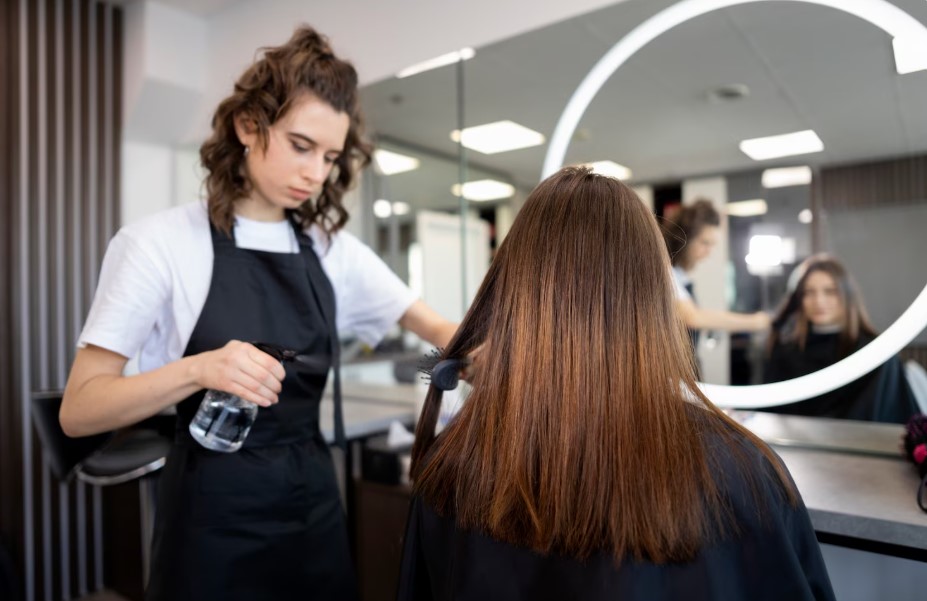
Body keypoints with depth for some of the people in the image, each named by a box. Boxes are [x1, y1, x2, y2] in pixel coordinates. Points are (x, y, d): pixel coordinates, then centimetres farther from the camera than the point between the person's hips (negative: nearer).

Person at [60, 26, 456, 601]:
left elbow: (438, 329, 5)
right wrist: (197, 369, -30)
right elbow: (79, 410, -12)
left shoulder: (334, 249, 1)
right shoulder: (163, 242, -10)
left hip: (315, 500, 4)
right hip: (214, 513, -4)